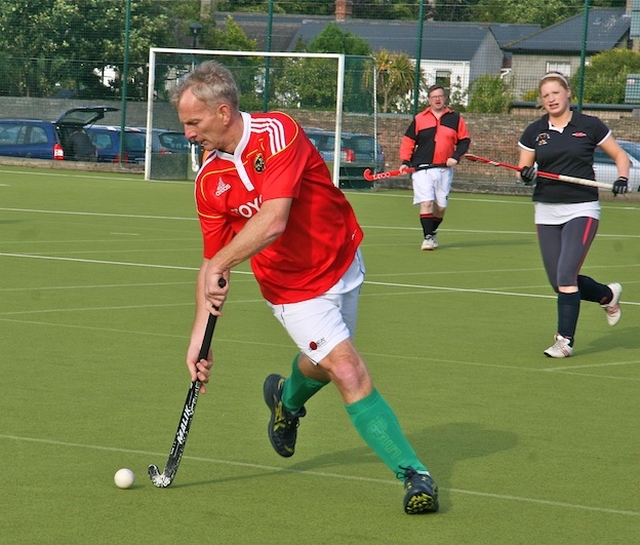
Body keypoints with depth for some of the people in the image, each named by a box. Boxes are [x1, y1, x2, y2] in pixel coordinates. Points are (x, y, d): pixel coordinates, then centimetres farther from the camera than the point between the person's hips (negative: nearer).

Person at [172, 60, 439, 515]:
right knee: (350, 374, -15)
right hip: (294, 289, 0)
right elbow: (212, 263, -2)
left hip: (343, 264, 0)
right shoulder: (209, 182, -8)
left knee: (321, 365, 19)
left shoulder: (278, 133, -22)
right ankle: (413, 474, -10)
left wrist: (219, 266, -26)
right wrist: (200, 333, -9)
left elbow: (273, 221, -31)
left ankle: (287, 400, 55)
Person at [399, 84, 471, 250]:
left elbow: (464, 140, 10)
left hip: (445, 169, 2)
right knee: (426, 203, -13)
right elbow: (408, 141, 8)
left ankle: (432, 233, 26)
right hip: (422, 169, -2)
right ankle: (428, 237, -10)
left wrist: (456, 156, -5)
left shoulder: (455, 118, 7)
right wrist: (405, 161, -4)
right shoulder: (419, 119, 5)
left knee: (440, 206, 5)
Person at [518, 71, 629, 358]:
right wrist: (526, 174, -14)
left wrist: (622, 178, -12)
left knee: (566, 275, -17)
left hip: (581, 210, -4)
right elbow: (524, 169, 10)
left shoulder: (589, 126, -2)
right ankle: (608, 295, 32)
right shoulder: (534, 131, 5)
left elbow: (620, 154, 7)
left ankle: (565, 339, -9)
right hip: (546, 211, 4)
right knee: (559, 282, 4)